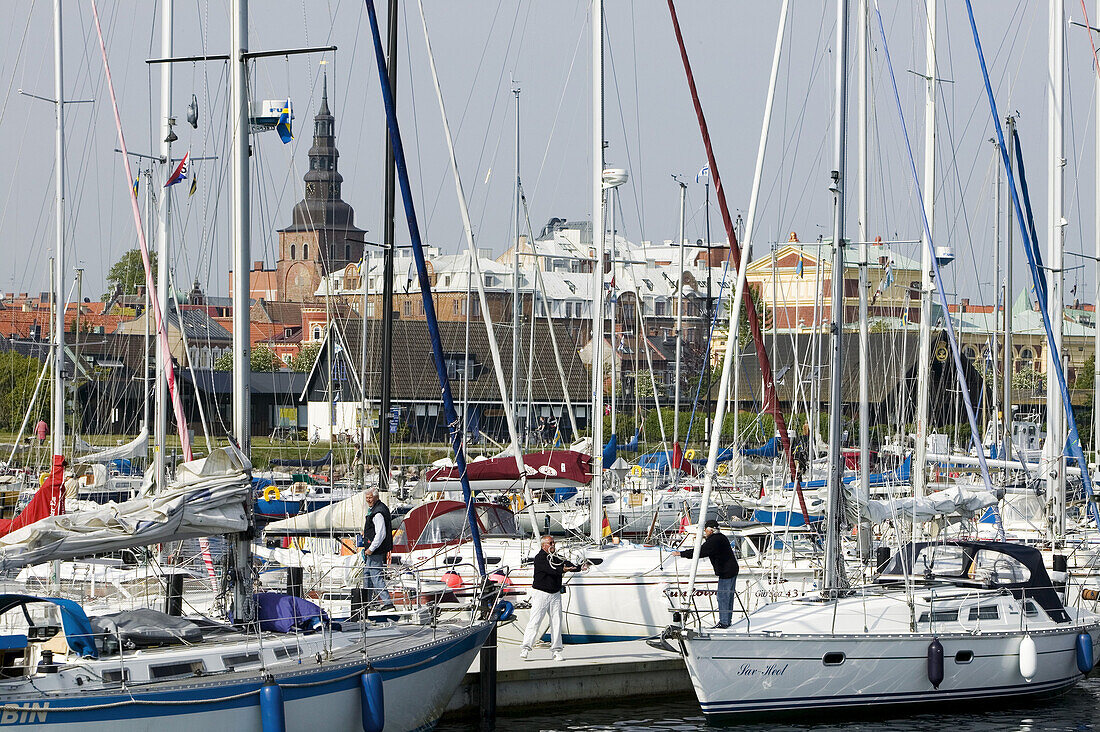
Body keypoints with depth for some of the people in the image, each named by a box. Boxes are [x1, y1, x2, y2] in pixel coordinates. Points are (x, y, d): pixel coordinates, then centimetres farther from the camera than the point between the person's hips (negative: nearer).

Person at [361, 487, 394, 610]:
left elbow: (381, 534, -26)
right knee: (367, 574, 22)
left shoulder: (378, 513, -21)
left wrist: (371, 549, -21)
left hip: (376, 551, -11)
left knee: (376, 577, -11)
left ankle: (387, 602, -14)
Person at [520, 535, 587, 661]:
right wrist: (562, 570, -39)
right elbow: (549, 569, -24)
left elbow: (566, 564, 0)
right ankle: (525, 648, -6)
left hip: (555, 594, 6)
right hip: (541, 593, -6)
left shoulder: (555, 558, 13)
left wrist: (580, 567, -18)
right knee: (535, 621, -9)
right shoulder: (540, 558, -9)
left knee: (556, 622, 3)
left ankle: (556, 650, 6)